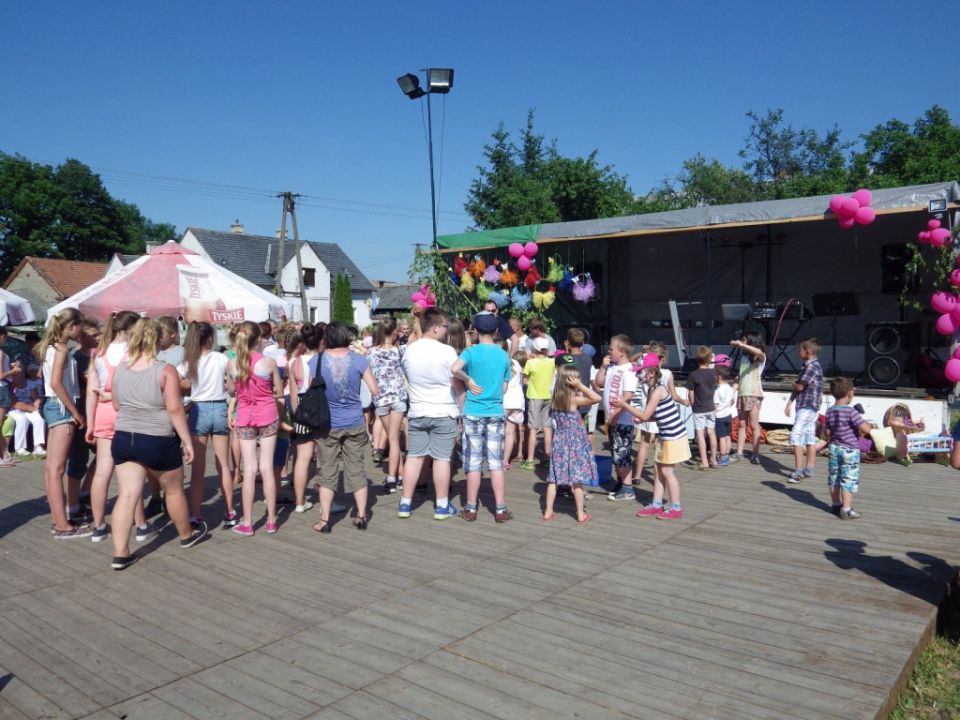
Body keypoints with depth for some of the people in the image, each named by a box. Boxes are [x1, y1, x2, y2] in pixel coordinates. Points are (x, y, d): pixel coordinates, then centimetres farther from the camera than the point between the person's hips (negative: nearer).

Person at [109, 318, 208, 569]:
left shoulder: (119, 369, 4)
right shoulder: (165, 370, -12)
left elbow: (116, 406, 14)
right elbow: (175, 409, -16)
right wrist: (187, 440, -9)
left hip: (123, 438, 4)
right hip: (158, 442, -4)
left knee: (127, 494, 4)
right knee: (173, 490, 14)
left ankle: (120, 554, 2)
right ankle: (187, 535, 33)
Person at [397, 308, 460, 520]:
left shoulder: (409, 351, 0)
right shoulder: (447, 351, -13)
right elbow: (456, 383, -8)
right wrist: (460, 411, 3)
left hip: (417, 412, 4)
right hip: (443, 412, -4)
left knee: (414, 457, 10)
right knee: (442, 458, 3)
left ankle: (405, 504, 15)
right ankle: (442, 506, 11)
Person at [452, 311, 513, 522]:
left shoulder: (471, 351, -6)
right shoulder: (503, 355, 4)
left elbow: (455, 369, -27)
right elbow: (504, 388, 8)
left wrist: (468, 380, -10)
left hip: (473, 412, -2)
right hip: (496, 413, 2)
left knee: (474, 462, 5)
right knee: (496, 462, 6)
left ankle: (471, 509, 13)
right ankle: (500, 509, 7)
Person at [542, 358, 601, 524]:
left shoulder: (555, 400, 3)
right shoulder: (574, 399, -15)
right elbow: (597, 398, -21)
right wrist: (581, 386, -16)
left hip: (559, 442, 6)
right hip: (575, 444, -6)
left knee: (554, 479, 9)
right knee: (577, 479, 2)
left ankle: (548, 512, 14)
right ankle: (581, 514, 10)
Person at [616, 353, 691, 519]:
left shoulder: (658, 390, -21)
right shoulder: (652, 390, 7)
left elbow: (645, 415, -21)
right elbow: (651, 415, 11)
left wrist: (624, 404, -18)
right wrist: (638, 417, -4)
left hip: (674, 437, -9)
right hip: (664, 436, 9)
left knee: (667, 471, -2)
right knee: (659, 470, 12)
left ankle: (676, 508, 9)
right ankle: (656, 505, 20)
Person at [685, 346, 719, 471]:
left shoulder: (693, 375, -15)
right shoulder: (713, 373, -3)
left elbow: (691, 395, -10)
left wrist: (693, 406, 4)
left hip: (699, 409, -4)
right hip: (711, 408, 5)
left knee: (700, 434, -1)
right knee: (711, 433, 13)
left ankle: (704, 462, -2)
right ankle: (713, 459, 22)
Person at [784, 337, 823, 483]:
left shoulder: (813, 366, -15)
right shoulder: (808, 365, 15)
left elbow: (799, 386, -17)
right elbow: (797, 387, 16)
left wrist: (794, 384, 6)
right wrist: (789, 403, 13)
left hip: (807, 407, -10)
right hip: (808, 407, 10)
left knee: (796, 437, -13)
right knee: (810, 438, 11)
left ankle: (798, 471, -13)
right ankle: (809, 469, 16)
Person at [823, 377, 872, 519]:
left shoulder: (830, 411, 0)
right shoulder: (851, 411, -19)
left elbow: (828, 432, 6)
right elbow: (865, 429, -24)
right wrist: (869, 425, -3)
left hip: (834, 448, 6)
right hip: (850, 450, -6)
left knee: (834, 478, 15)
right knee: (849, 480, 0)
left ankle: (836, 504, 29)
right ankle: (846, 509, 1)